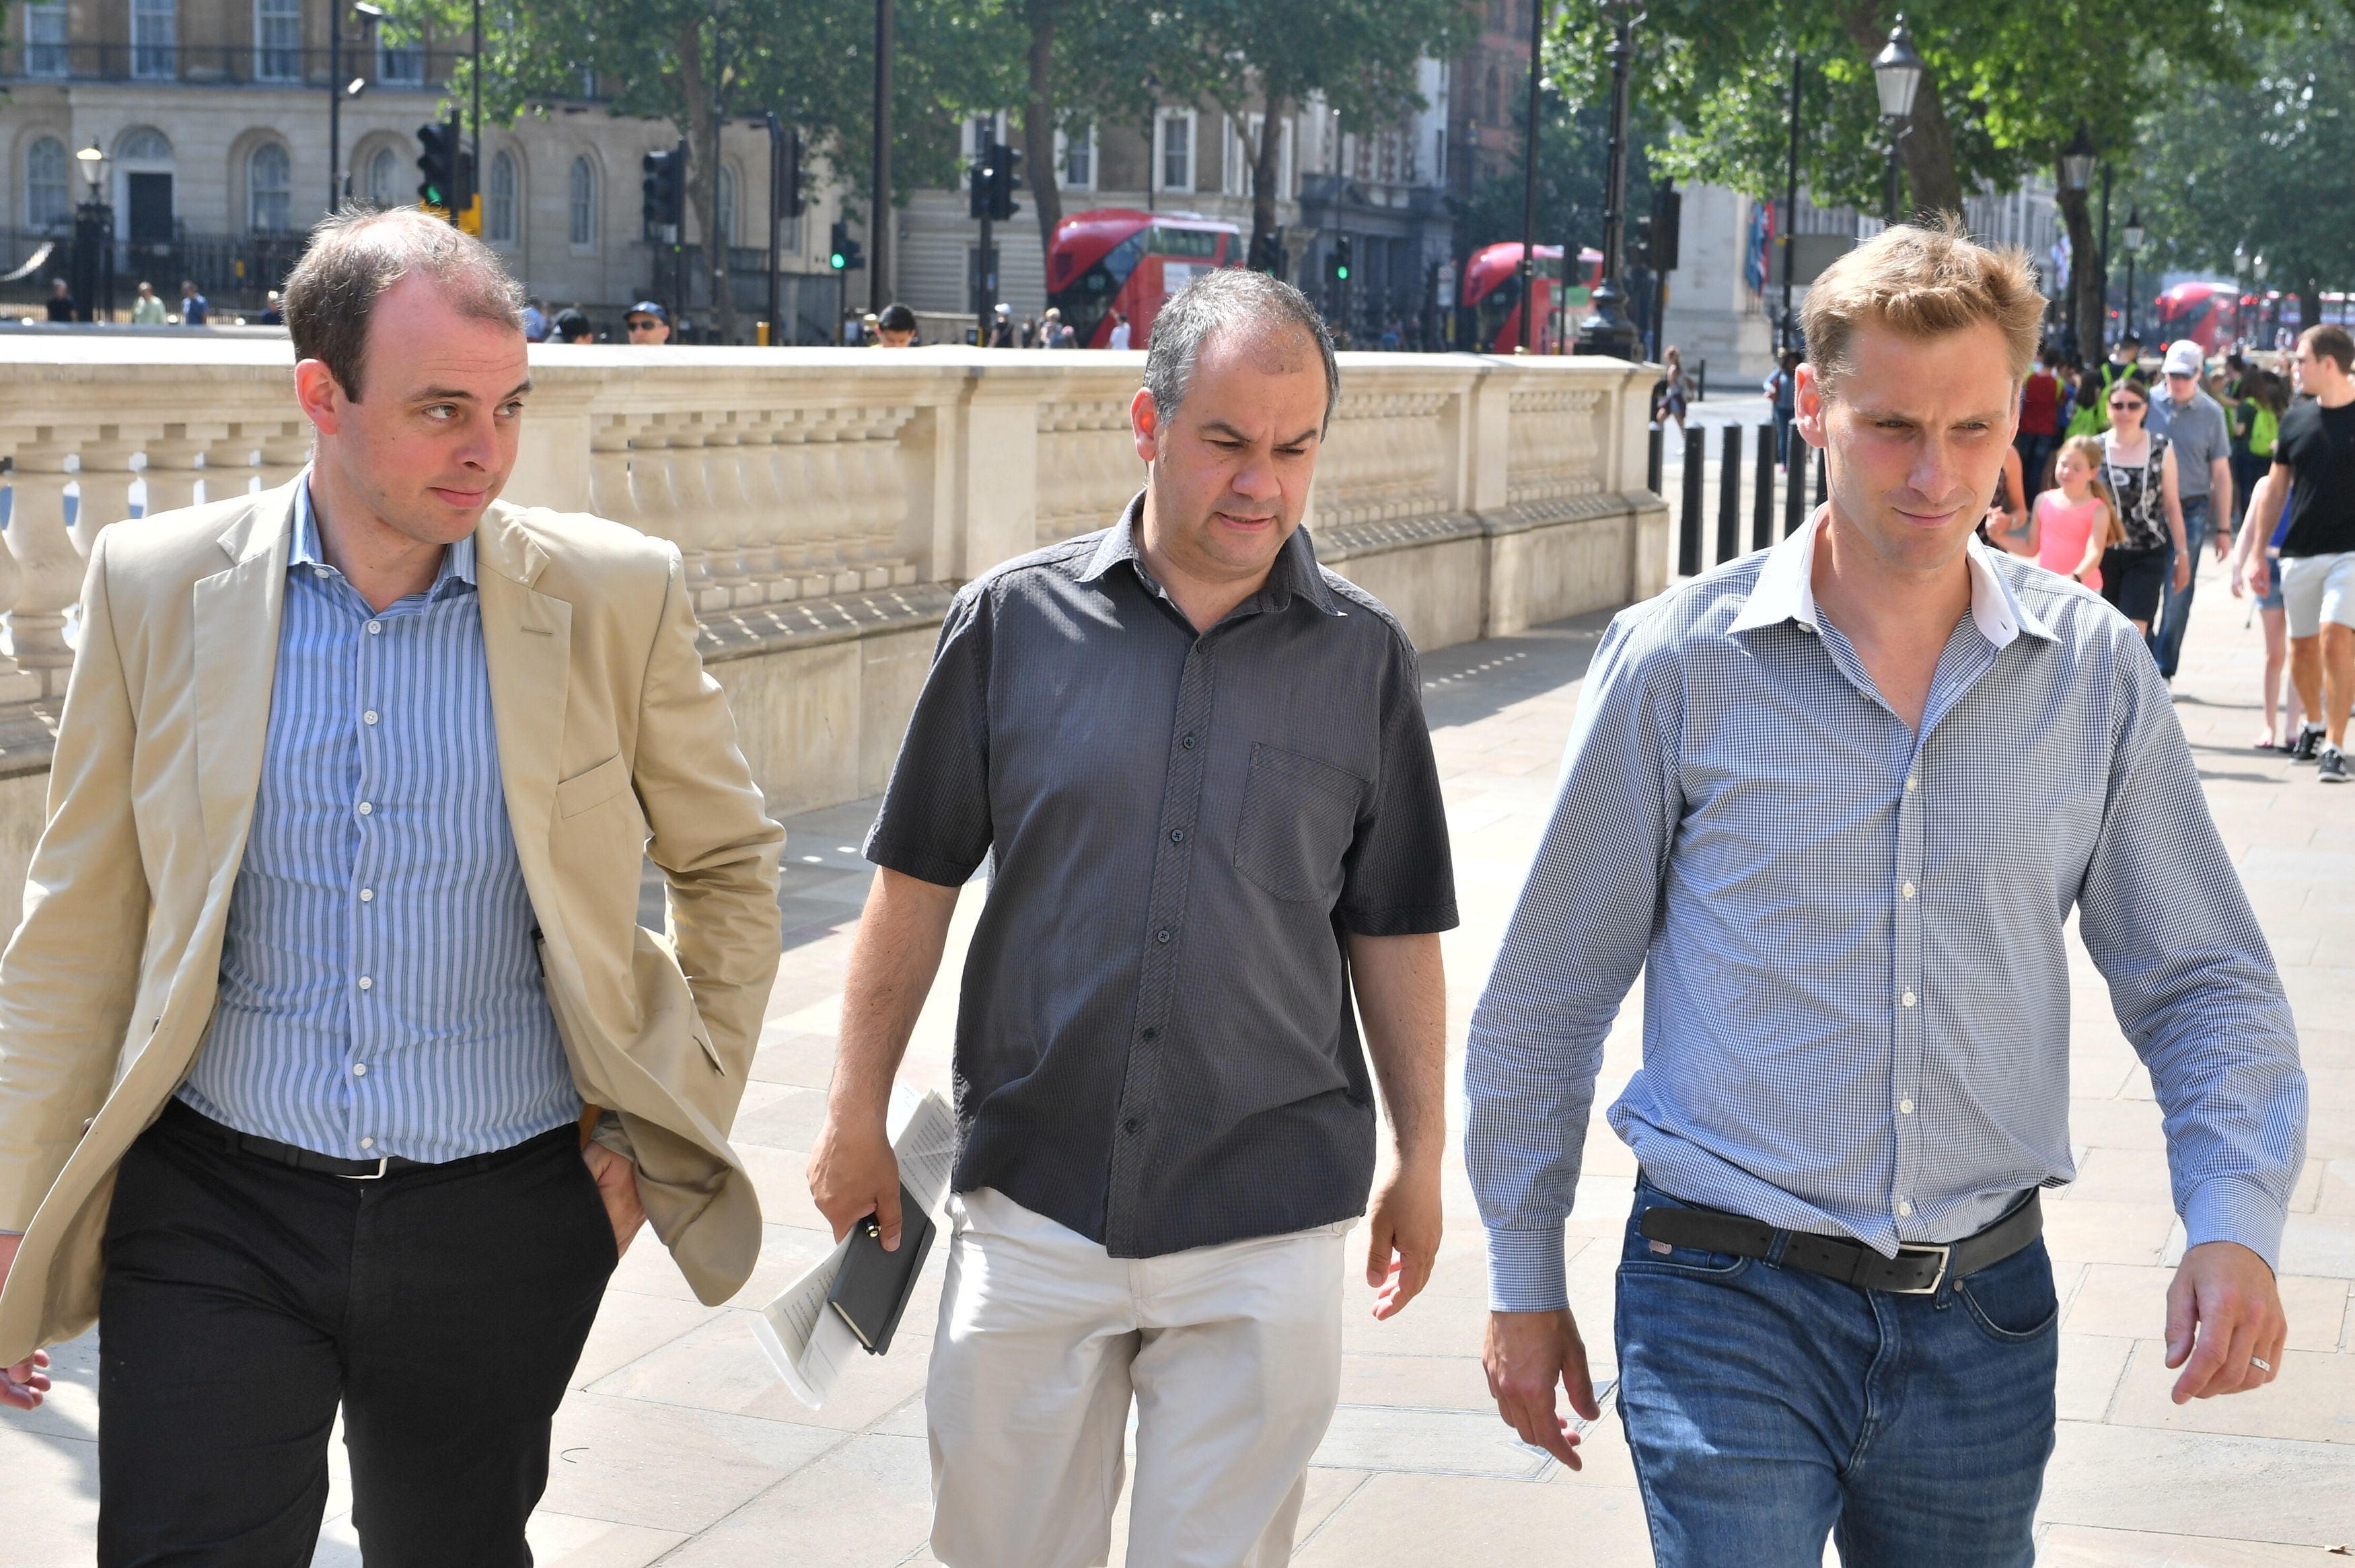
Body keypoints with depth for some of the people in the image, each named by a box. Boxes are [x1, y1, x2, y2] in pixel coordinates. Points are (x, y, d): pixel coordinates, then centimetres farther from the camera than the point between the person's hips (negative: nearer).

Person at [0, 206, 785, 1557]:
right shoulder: (158, 587, -3)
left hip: (501, 1224, 1)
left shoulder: (614, 595, -4)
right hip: (218, 1212, 0)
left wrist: (679, 1128, 3)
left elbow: (732, 863, 9)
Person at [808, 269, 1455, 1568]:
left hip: (1265, 1230, 0)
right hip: (1033, 1203, 1)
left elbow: (1393, 933, 8)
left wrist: (1422, 1158, 10)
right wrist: (856, 1117, 6)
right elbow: (918, 884, 5)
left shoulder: (1364, 658, 2)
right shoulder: (1014, 622, -1)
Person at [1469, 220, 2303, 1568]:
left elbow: (2207, 986, 7)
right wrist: (1525, 1279, 8)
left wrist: (2236, 1221, -10)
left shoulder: (2095, 672, 2)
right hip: (1729, 1304, -3)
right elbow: (1548, 994, 4)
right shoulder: (1679, 661, -4)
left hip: (1984, 1314, 3)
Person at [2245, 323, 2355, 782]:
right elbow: (2275, 492, 14)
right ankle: (2314, 724, 33)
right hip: (2300, 552, 5)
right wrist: (2259, 552, 12)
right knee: (2302, 646, 10)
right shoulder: (2295, 421, 8)